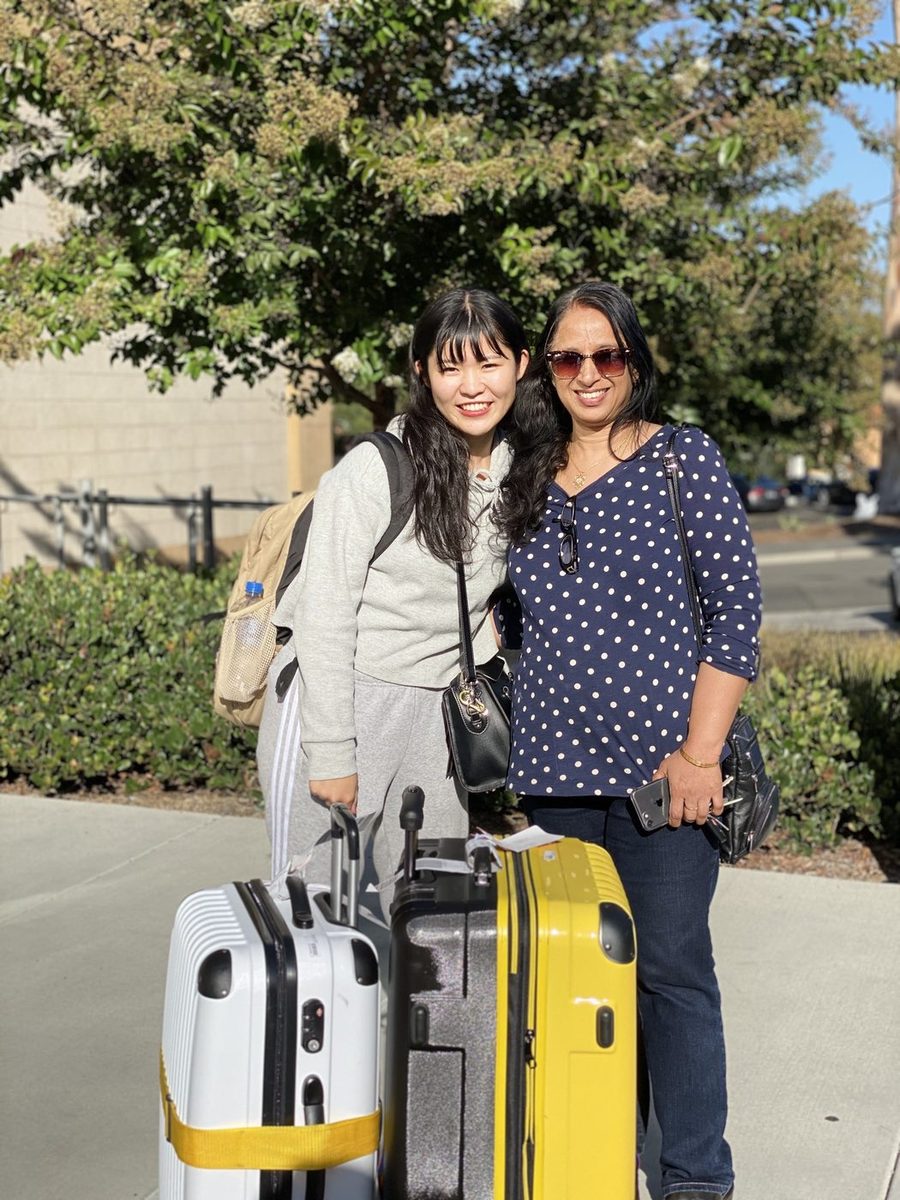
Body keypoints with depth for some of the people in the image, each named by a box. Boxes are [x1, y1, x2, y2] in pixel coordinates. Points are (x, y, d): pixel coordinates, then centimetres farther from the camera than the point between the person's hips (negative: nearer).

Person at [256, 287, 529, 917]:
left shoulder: (519, 473, 6)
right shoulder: (374, 470, -13)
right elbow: (325, 618, -13)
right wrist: (330, 756, -14)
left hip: (437, 719, 6)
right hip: (337, 705, -5)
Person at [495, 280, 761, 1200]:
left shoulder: (684, 458, -2)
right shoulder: (527, 479, 11)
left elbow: (736, 609, -6)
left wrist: (701, 754, -12)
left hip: (660, 764, -4)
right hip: (554, 766, 4)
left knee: (671, 967, 2)